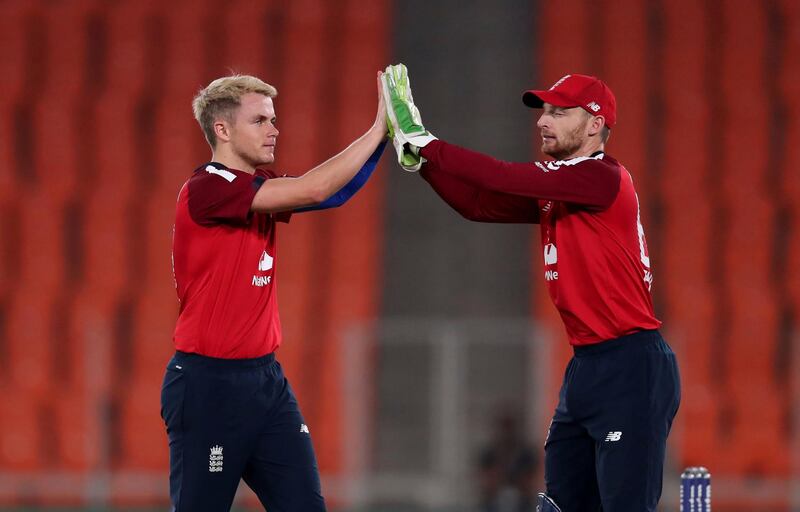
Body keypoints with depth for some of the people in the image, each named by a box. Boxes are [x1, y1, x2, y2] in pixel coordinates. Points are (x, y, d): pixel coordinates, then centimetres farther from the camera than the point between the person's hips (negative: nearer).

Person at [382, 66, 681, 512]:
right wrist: (420, 156, 1)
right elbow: (480, 204, 12)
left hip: (631, 369, -10)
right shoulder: (552, 189, 16)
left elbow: (506, 179, -18)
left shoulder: (603, 177, -13)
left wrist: (425, 143, -13)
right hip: (587, 366, 10)